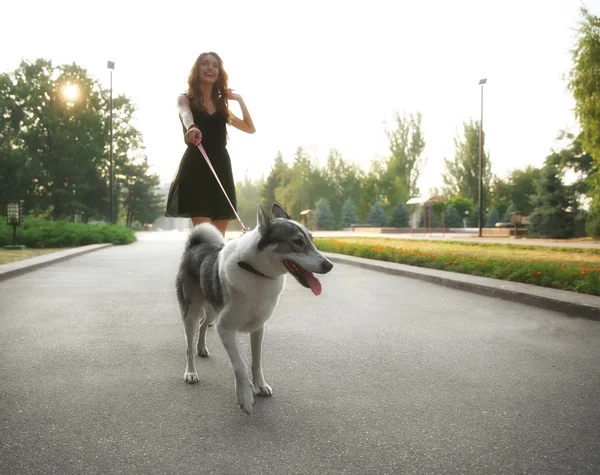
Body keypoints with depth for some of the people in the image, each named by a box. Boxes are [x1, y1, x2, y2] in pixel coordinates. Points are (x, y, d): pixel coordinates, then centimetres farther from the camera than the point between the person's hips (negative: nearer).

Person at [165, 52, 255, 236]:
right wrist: (192, 128, -43)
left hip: (221, 168, 5)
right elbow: (186, 115, -20)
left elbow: (250, 128, 22)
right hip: (196, 168, -5)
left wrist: (240, 100, 14)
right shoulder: (185, 99, 6)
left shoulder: (221, 105, 20)